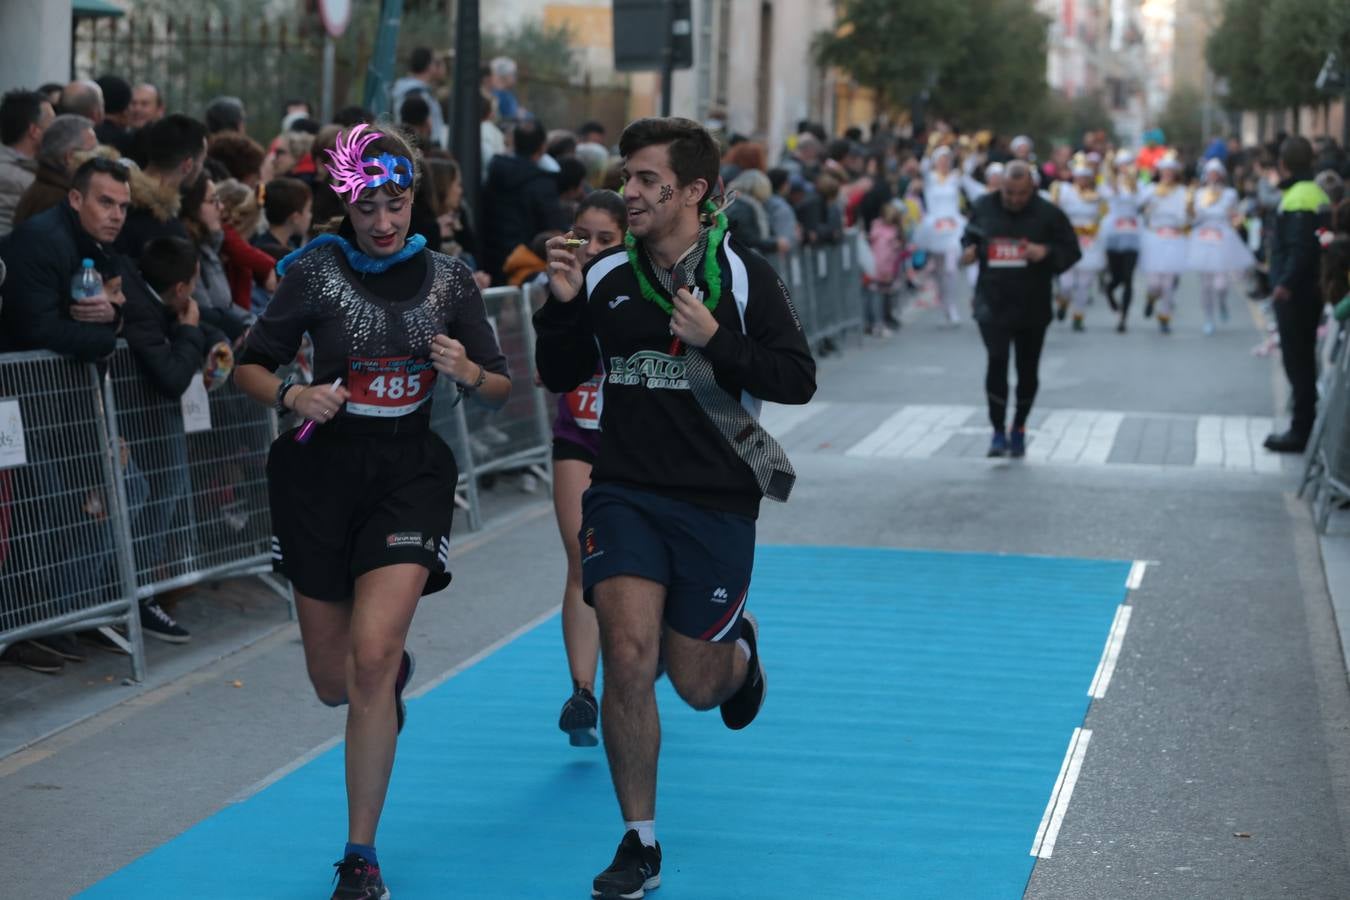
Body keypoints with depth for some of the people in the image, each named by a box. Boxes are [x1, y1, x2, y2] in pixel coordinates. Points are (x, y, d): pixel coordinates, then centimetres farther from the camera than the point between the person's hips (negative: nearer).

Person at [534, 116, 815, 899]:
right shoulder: (606, 276, 3)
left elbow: (798, 379, -9)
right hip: (626, 493, 2)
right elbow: (561, 376, 11)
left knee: (695, 683, 6)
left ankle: (738, 649, 46)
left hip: (717, 502, -1)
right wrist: (563, 307, -7)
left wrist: (715, 341, -21)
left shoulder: (743, 276, -6)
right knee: (629, 657, -13)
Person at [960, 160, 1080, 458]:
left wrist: (1047, 253, -20)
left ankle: (1019, 428, 29)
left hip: (1033, 307, 0)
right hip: (992, 303, 0)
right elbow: (969, 236, 18)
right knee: (997, 361, -15)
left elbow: (1071, 251, 0)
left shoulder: (1049, 214, -4)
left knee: (1027, 369, 10)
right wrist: (969, 251, -5)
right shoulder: (984, 207, 2)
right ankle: (998, 431, -8)